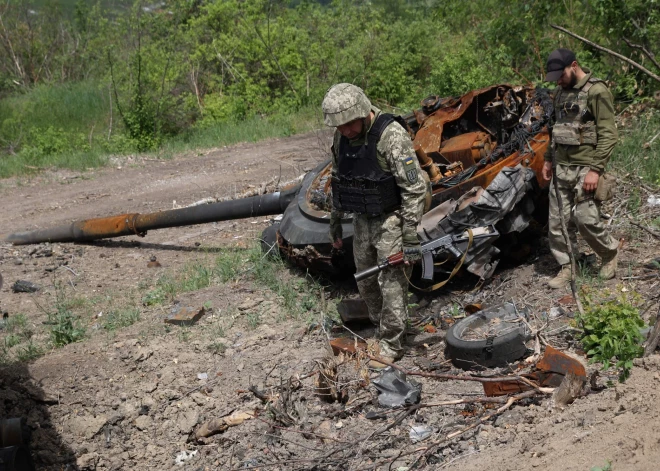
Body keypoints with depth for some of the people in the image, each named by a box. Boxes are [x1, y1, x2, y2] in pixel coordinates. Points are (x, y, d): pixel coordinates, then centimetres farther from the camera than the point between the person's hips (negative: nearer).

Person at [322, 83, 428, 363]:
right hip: (362, 219, 7)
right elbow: (338, 181, 12)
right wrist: (334, 221, 17)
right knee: (365, 281, 16)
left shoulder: (391, 135, -24)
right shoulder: (341, 138, -3)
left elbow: (415, 188, -24)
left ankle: (391, 346, 7)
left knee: (391, 282, -5)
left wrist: (411, 236, -24)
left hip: (390, 219, -7)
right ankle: (379, 329, 34)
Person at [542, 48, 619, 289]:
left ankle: (610, 253, 18)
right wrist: (548, 159, 20)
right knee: (557, 221, 5)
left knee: (586, 219, -8)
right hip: (561, 167, 8)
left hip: (585, 167, -7)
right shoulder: (561, 91, 12)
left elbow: (608, 134, -16)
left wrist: (595, 169, -21)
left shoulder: (597, 91, -13)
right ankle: (566, 267, 16)